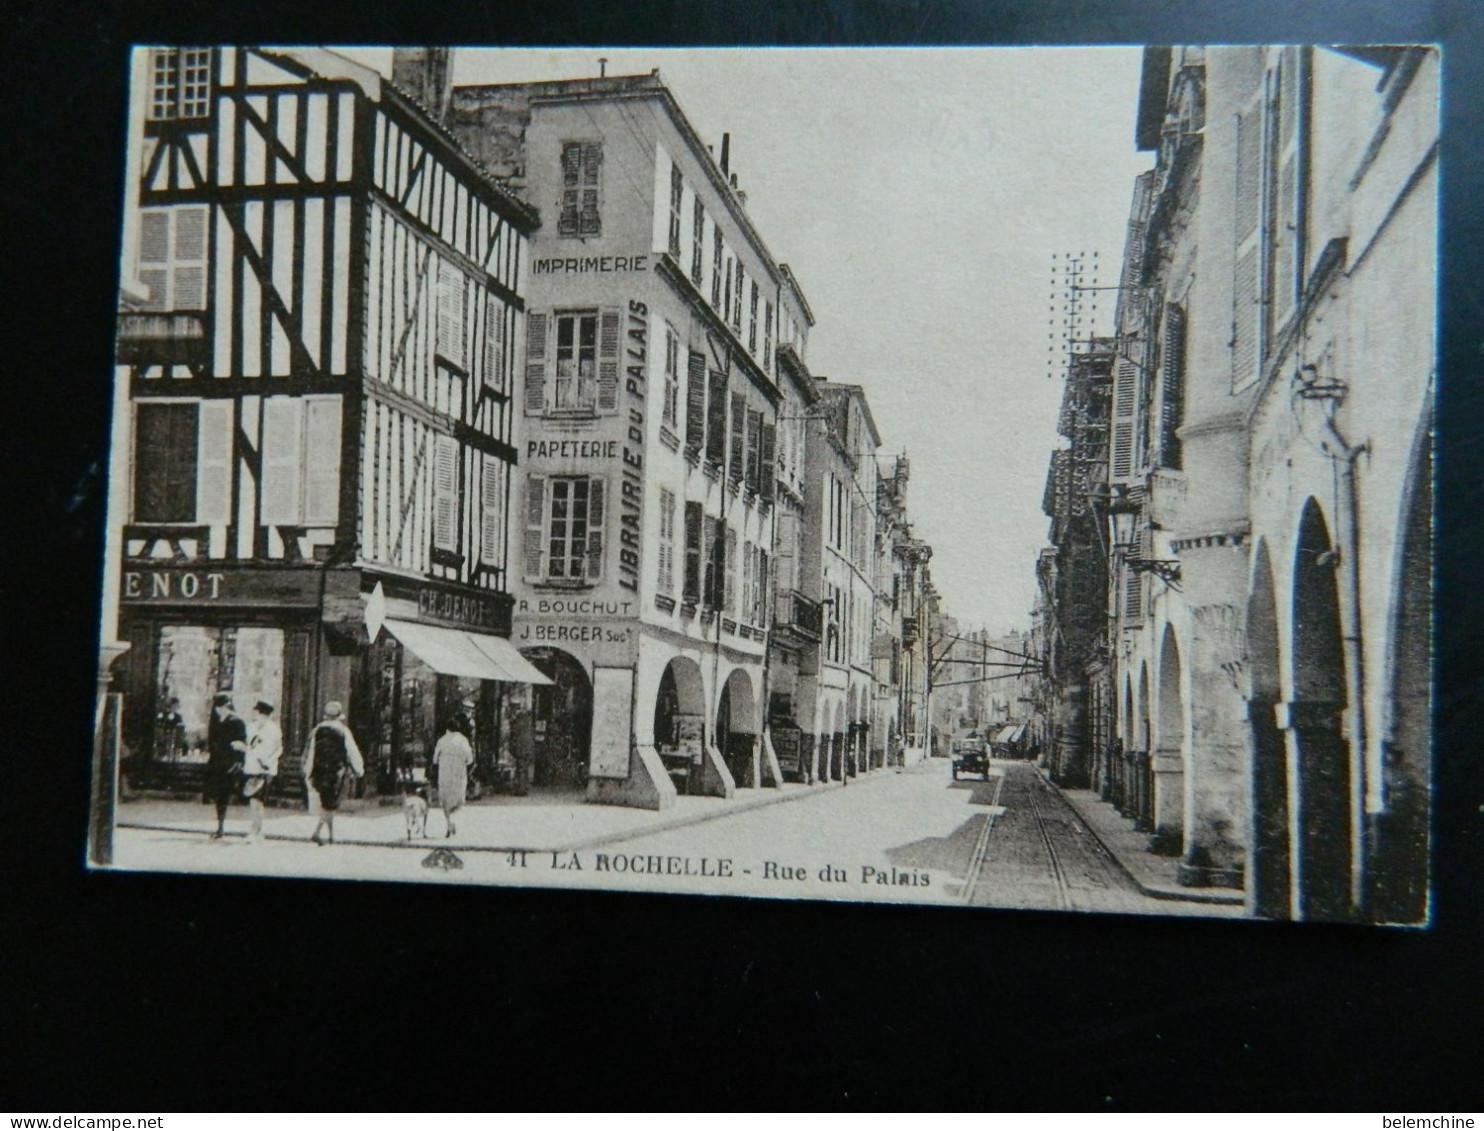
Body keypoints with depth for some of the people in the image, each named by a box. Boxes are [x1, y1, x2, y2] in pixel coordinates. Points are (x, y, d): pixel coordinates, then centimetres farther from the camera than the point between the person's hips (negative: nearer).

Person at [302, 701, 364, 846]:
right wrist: (358, 770, 10)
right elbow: (352, 752, -2)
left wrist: (307, 773, 14)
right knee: (331, 804, 0)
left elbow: (309, 752, 7)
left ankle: (331, 834, 22)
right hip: (336, 773, -4)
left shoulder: (317, 731, 5)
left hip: (320, 773, 4)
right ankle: (316, 832, -15)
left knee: (326, 803, 17)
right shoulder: (343, 731, -6)